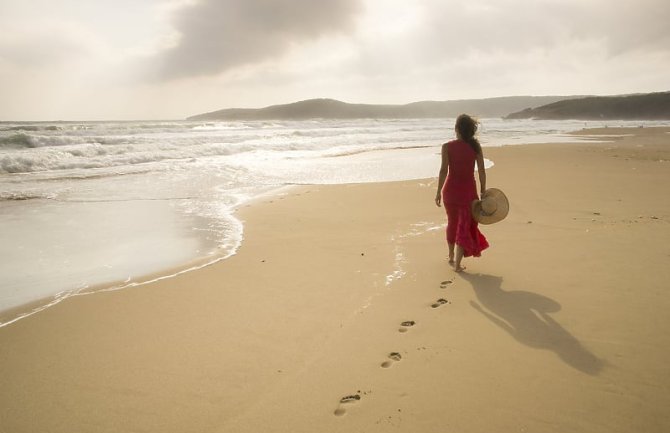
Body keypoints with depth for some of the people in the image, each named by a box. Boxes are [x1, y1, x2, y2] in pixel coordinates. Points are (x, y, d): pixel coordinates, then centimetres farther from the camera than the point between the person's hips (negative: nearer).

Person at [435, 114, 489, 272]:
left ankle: (451, 257, 35)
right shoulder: (476, 146, -4)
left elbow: (444, 170, -11)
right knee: (464, 225, 7)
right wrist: (483, 191, 7)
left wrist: (439, 191, -4)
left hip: (451, 188, 1)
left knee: (452, 223, 20)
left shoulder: (447, 147, -8)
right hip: (468, 189, 0)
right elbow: (481, 171, -3)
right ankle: (457, 264, 4)